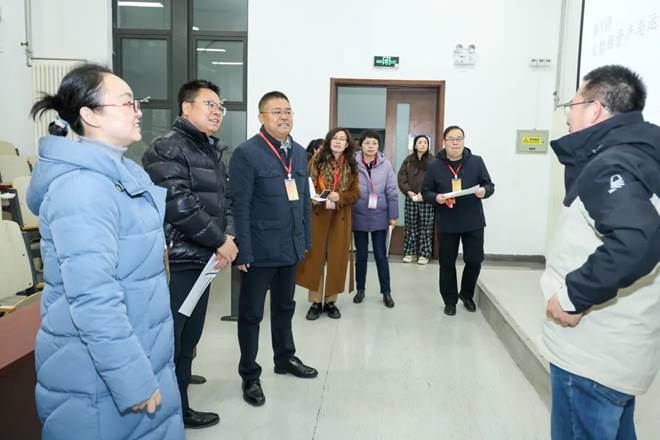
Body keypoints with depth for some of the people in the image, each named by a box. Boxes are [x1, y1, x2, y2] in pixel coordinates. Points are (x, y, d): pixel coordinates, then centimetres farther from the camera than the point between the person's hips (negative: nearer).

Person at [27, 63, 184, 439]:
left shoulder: (121, 173, 9)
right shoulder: (82, 186, -23)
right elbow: (93, 299, -29)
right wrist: (133, 380, -25)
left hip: (140, 354, 9)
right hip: (101, 374, -9)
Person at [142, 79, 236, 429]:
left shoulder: (212, 151, 16)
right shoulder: (167, 148, -12)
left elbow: (224, 198, 17)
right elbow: (179, 205, -21)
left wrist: (229, 235, -2)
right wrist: (220, 241, -14)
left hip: (201, 259, 9)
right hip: (174, 262, -9)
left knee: (188, 340, 17)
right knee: (167, 343, -2)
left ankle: (179, 409, 31)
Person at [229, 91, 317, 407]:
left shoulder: (300, 153, 9)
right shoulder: (247, 153, -12)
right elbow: (240, 206, -15)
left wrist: (305, 240, 11)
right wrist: (243, 252, -18)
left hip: (291, 249, 7)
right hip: (260, 250, -6)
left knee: (285, 307, 22)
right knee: (251, 313, 8)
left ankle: (285, 358, 41)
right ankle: (250, 375, 23)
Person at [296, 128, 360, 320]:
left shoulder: (351, 166, 6)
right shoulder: (317, 161, 2)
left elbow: (355, 193, 3)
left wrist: (340, 197, -15)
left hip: (340, 218, 1)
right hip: (317, 216, -1)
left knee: (336, 258, 5)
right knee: (315, 257, 1)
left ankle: (331, 301, 17)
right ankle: (315, 302, 11)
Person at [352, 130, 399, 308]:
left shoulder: (385, 164, -5)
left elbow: (391, 191, -2)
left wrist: (393, 215, -2)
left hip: (380, 216, 0)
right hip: (359, 216, 0)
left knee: (381, 255, 8)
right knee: (361, 255, 13)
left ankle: (386, 291, 20)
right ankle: (360, 289, 27)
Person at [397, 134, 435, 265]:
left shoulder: (433, 161, -3)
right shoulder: (408, 160, 7)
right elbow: (401, 177, 4)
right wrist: (409, 191, -9)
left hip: (426, 199, -3)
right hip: (411, 198, 3)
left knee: (426, 227, 0)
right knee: (410, 226, 8)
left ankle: (424, 254, 9)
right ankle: (409, 252, 17)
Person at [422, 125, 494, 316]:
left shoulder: (476, 162, -1)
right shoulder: (435, 166, -1)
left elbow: (490, 185, 3)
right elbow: (426, 191, 4)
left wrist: (484, 191, -20)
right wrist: (436, 198, -18)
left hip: (473, 222, 0)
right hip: (447, 224, 0)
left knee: (474, 261, 6)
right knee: (447, 264, 7)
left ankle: (466, 294, 32)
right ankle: (450, 301, 24)